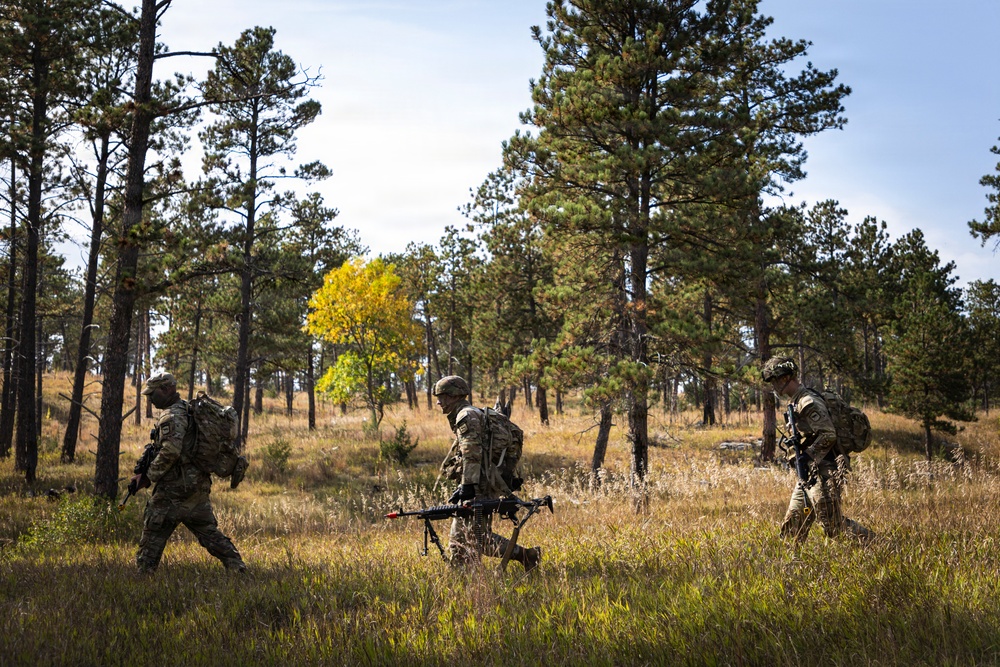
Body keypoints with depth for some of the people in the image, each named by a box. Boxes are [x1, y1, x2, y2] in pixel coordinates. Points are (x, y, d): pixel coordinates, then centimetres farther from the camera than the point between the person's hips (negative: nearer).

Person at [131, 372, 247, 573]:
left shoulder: (171, 415, -12)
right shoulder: (189, 409, 18)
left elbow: (170, 452, -22)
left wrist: (148, 476, -13)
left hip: (175, 487, -9)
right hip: (200, 483, 9)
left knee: (154, 530, 0)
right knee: (208, 530, 11)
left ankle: (143, 572, 2)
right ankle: (237, 567, 5)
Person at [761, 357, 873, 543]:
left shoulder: (809, 402, -17)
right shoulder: (795, 402, 15)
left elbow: (828, 435, -23)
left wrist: (806, 455, -15)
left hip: (824, 472, -10)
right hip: (809, 472, 10)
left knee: (832, 523, -6)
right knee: (793, 522, 11)